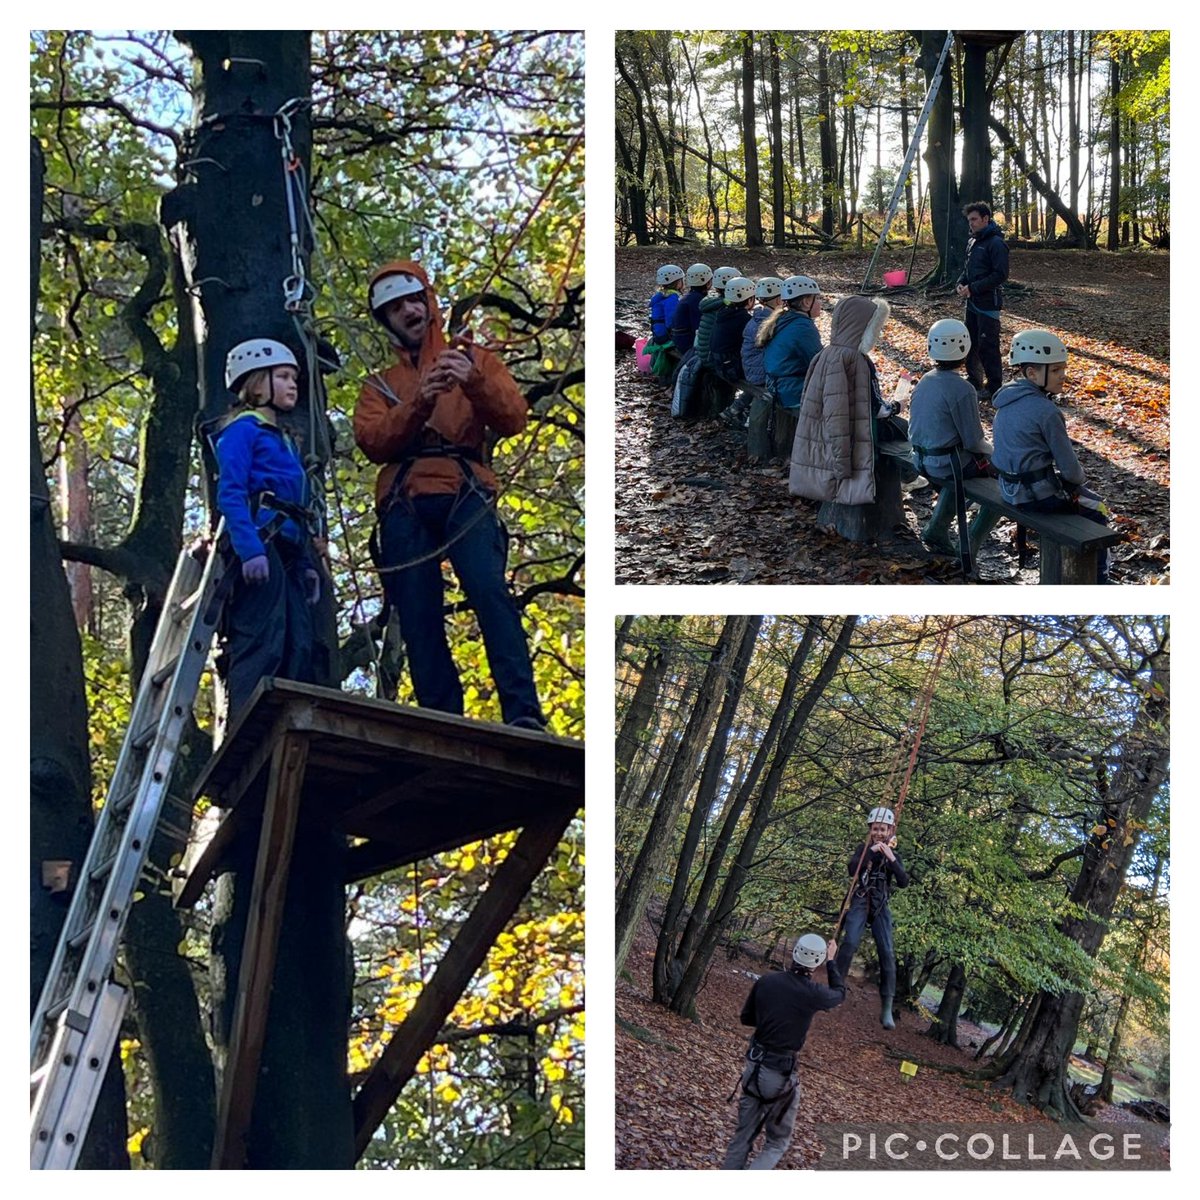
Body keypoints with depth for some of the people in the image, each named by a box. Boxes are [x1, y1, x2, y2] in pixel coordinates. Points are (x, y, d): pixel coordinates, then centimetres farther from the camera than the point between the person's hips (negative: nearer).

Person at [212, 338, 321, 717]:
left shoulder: (283, 440, 28)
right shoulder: (241, 428, 3)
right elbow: (230, 493, -10)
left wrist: (307, 564, 16)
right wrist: (249, 549, -23)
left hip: (287, 548, 9)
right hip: (260, 543, -9)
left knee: (298, 649, 1)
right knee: (263, 645, -17)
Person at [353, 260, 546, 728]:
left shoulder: (475, 360, 22)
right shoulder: (380, 385, 26)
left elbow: (513, 419, 5)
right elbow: (372, 442, 4)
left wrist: (474, 383, -15)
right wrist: (419, 402, -12)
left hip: (463, 494, -2)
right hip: (403, 504, 3)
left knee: (489, 590, -23)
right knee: (419, 619, -9)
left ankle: (524, 715, -29)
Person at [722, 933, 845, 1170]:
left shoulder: (767, 981, -3)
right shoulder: (813, 993, -14)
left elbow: (746, 1017, 10)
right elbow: (840, 993, 10)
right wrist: (831, 961, 22)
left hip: (754, 1066, 5)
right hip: (781, 1075, -4)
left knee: (743, 1135, 17)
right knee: (777, 1142, 11)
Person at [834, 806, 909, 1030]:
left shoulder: (894, 856, 11)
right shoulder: (863, 849, 7)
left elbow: (903, 883, -4)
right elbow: (852, 869, -12)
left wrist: (891, 859, -16)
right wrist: (870, 851, -19)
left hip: (881, 907, 1)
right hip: (860, 902, -1)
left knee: (887, 953, -10)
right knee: (850, 943, -23)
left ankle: (887, 1009, -9)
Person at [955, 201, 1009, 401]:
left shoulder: (996, 243, -15)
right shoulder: (973, 242, 12)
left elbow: (1001, 274, -20)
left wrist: (973, 288, -21)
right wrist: (961, 283, 2)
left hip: (988, 304, -9)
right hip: (972, 302, 9)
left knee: (987, 346, -5)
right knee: (971, 343, 16)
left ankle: (994, 387, 3)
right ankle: (974, 380, 29)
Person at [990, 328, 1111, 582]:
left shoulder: (1006, 401, 2)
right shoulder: (1046, 412, -24)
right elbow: (1069, 466, -18)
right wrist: (1078, 478, 5)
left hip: (1010, 488, 9)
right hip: (1038, 494, -9)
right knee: (1097, 510, 14)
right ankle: (1098, 576, 25)